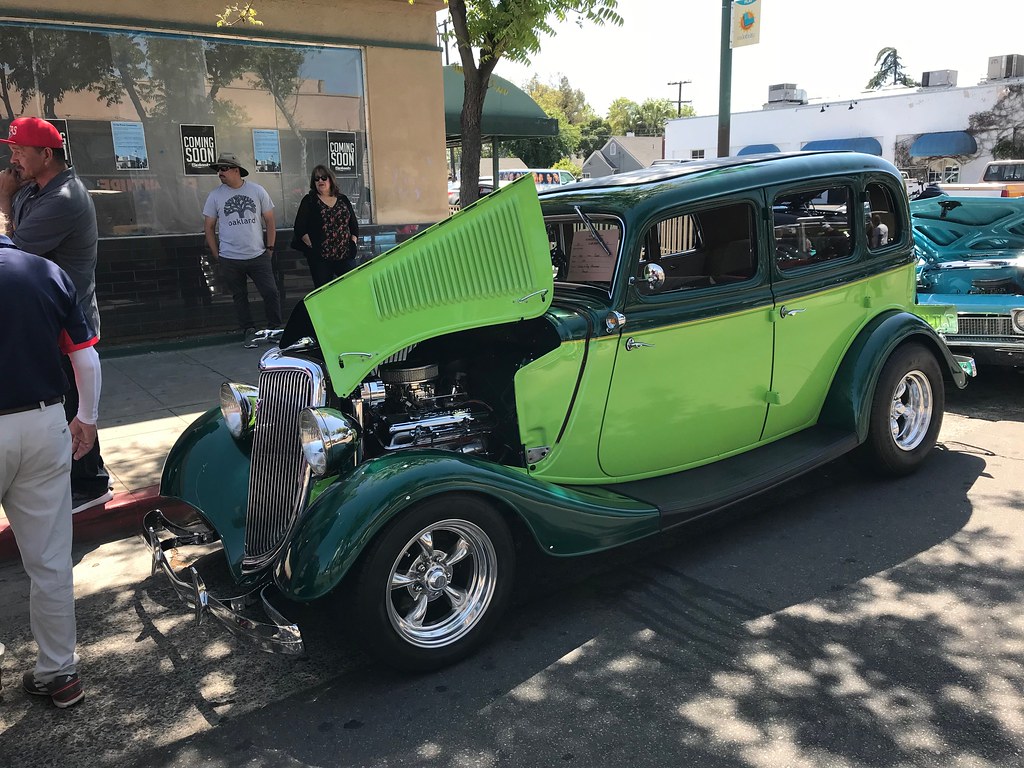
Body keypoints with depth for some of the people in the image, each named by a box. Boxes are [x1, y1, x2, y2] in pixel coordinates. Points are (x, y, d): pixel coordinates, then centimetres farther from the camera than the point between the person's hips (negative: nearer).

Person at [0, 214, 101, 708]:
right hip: (44, 426, 4)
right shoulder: (49, 273, 1)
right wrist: (87, 419, 16)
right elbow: (87, 360, 2)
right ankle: (58, 671, 23)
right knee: (50, 560, 12)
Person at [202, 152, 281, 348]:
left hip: (258, 256, 0)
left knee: (271, 293, -3)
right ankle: (249, 332, 17)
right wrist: (216, 254, 1)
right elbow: (208, 226, 7)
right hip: (230, 259, 0)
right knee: (239, 297, 6)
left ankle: (276, 329, 12)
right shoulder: (215, 195, 2)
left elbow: (269, 221, 7)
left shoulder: (257, 191, 2)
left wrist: (270, 248, 2)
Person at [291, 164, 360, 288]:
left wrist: (353, 241, 5)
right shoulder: (309, 201, 5)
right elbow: (299, 227, 0)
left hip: (345, 255, 2)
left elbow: (354, 223, 18)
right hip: (320, 258, -2)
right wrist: (311, 245, -8)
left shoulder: (343, 200, 14)